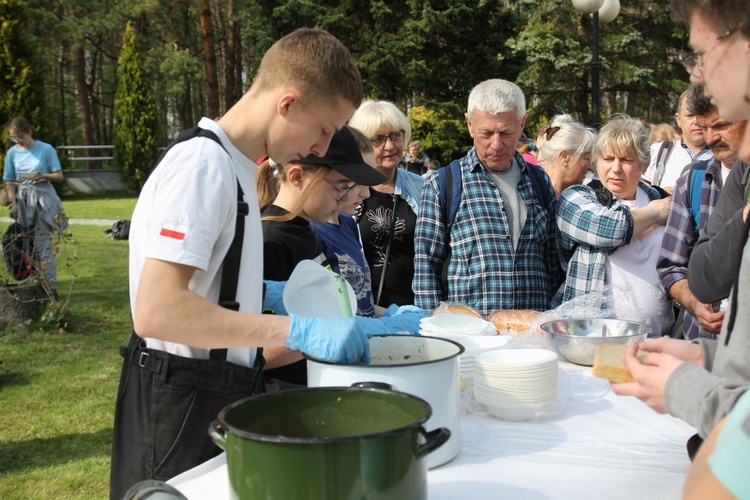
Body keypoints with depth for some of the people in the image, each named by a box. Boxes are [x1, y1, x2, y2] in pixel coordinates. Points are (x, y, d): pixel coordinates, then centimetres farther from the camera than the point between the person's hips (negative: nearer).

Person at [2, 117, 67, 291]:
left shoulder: (46, 149, -6)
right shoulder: (12, 152, 3)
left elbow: (59, 176, -2)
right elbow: (9, 182, 7)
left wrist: (43, 176, -21)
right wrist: (13, 204, -4)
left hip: (43, 200, -4)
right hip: (23, 202, 4)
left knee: (43, 244, -9)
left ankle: (50, 286, -7)